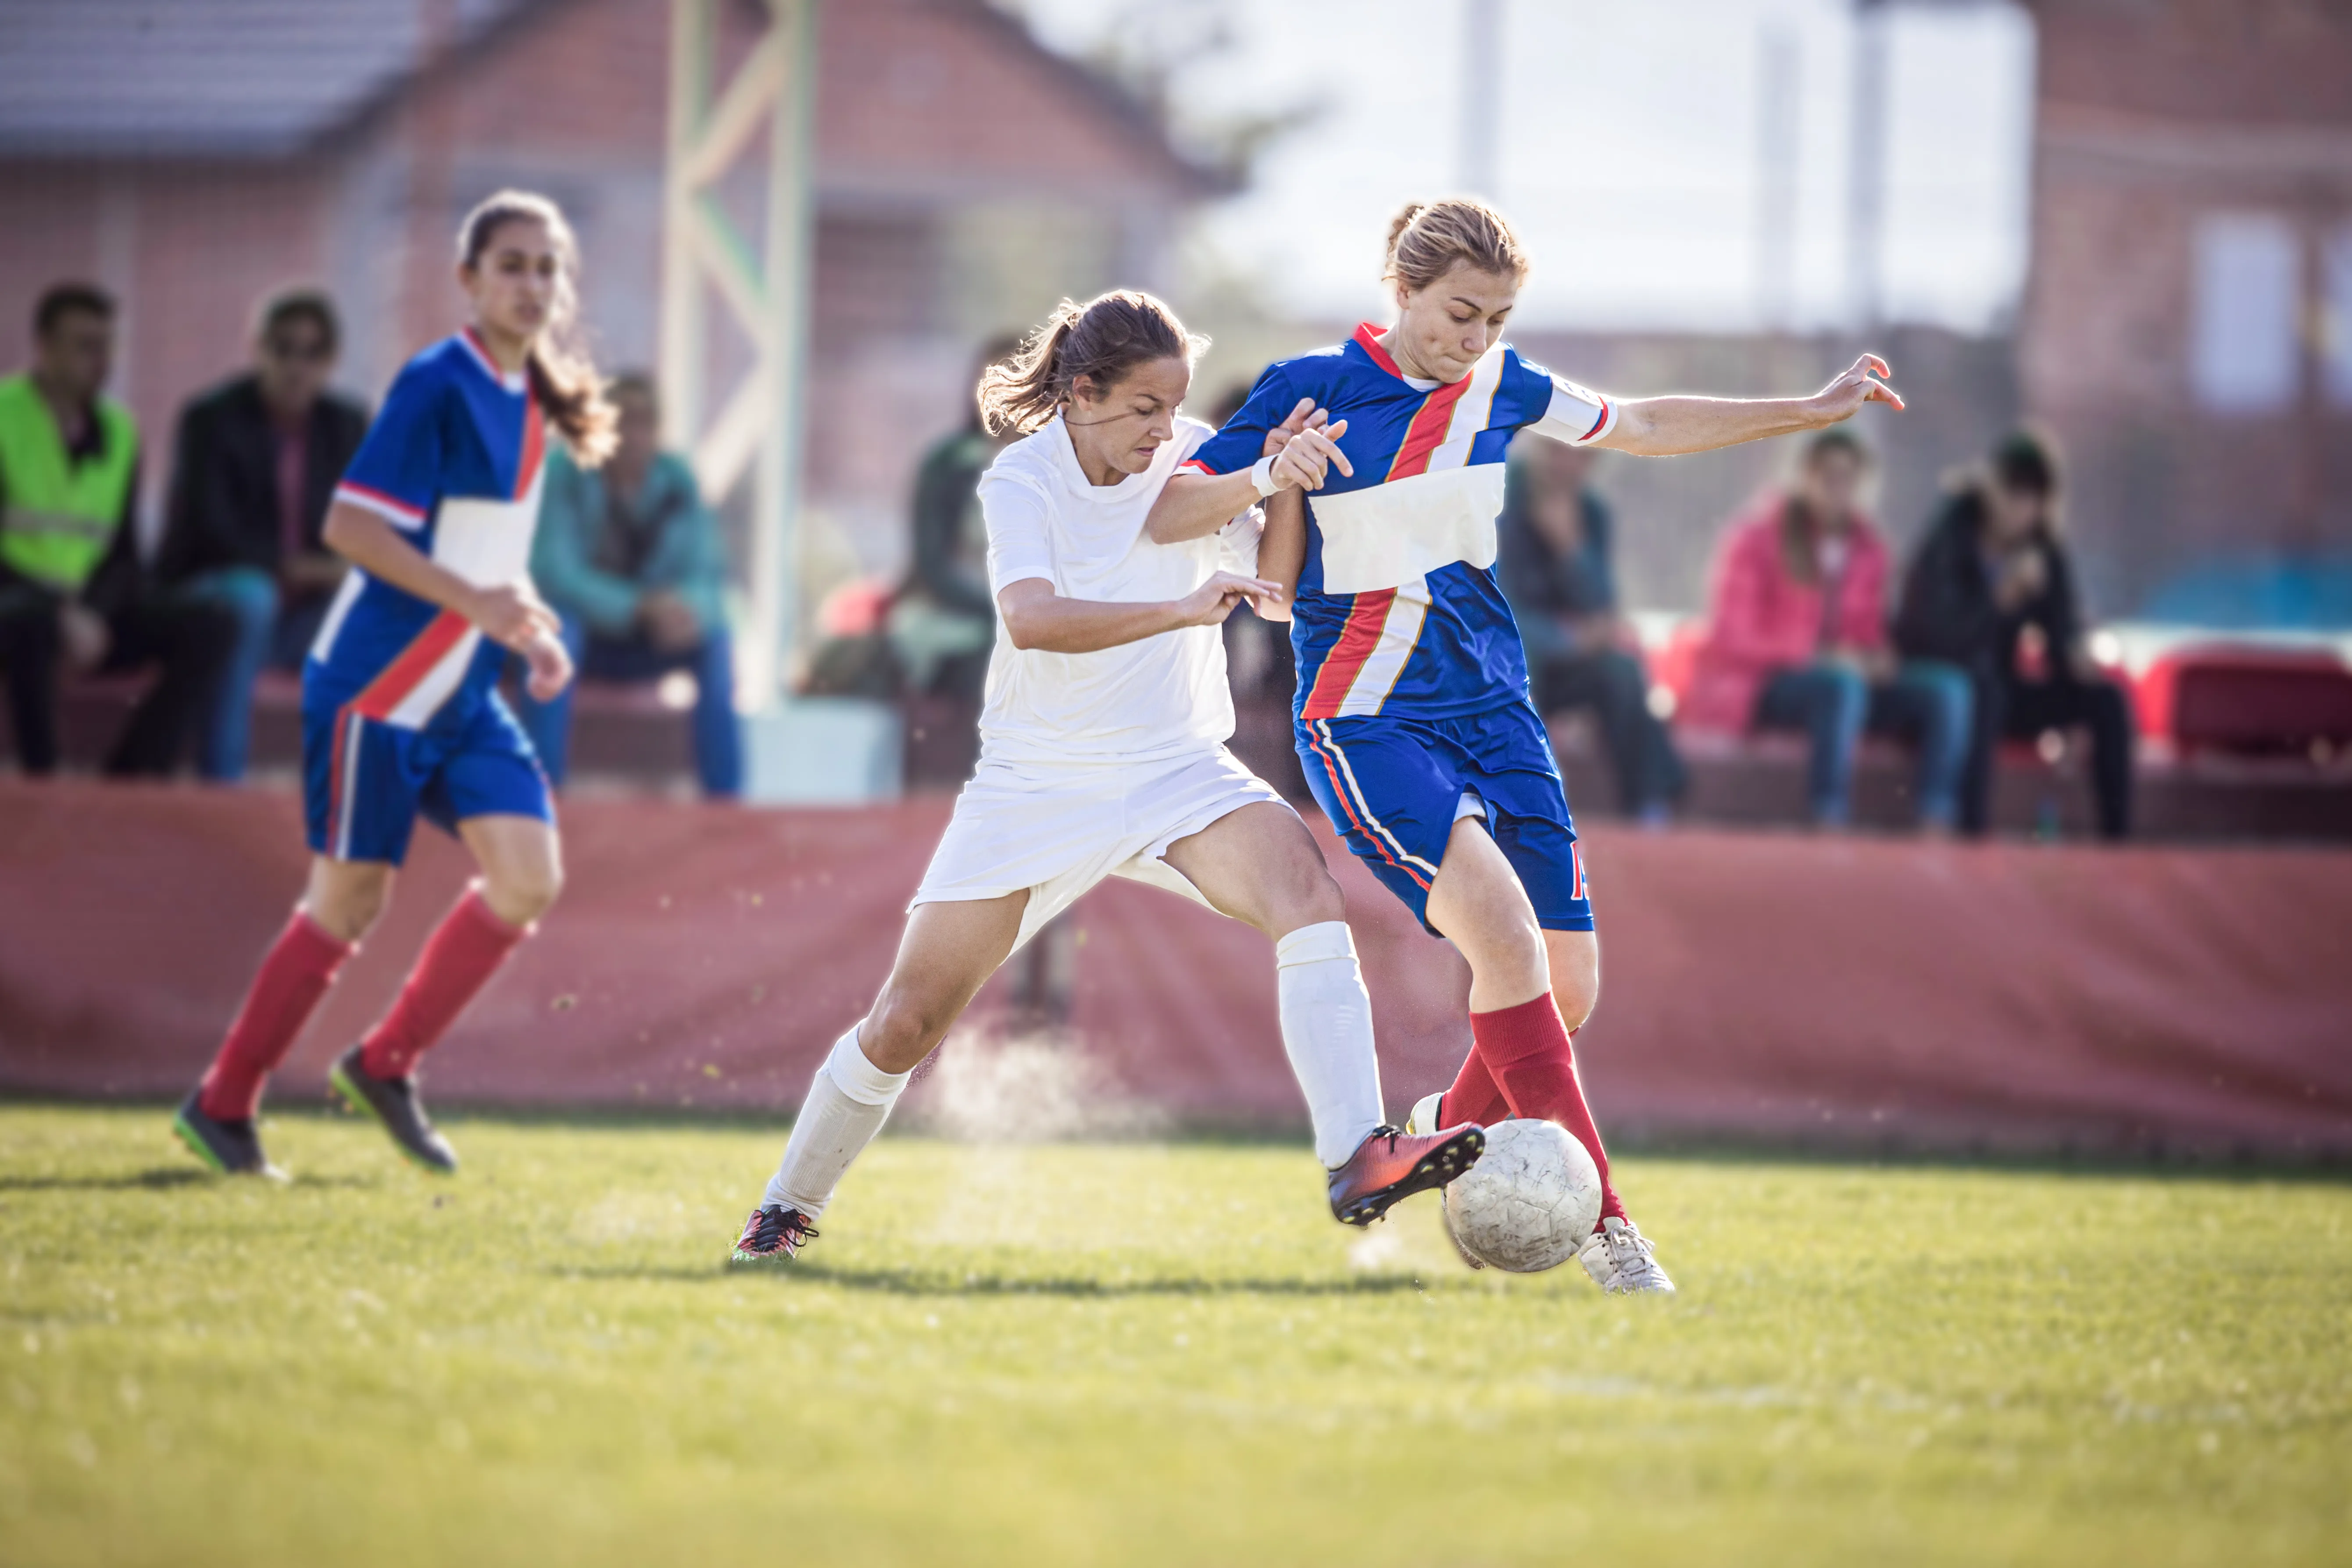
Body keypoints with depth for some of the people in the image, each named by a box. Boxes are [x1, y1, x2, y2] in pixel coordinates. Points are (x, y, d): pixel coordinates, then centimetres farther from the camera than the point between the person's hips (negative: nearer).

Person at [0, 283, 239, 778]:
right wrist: (64, 617, -24)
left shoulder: (119, 432, 11)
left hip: (91, 610, 6)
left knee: (213, 627, -17)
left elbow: (123, 556, 13)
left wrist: (91, 612, -10)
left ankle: (128, 781, -25)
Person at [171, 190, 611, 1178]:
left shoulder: (527, 397, 10)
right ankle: (221, 1106, 12)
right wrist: (472, 603, -27)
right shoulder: (436, 387, -16)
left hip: (463, 693, 8)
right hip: (378, 683, -8)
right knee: (351, 899, -2)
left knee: (528, 879, -5)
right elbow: (349, 525, -21)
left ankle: (386, 1066, 12)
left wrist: (532, 632, 10)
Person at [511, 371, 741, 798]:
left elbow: (707, 574, -9)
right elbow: (555, 573, -24)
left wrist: (690, 606, -35)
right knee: (557, 626, -38)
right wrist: (638, 607, -37)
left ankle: (725, 804, -26)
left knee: (715, 642, -26)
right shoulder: (564, 472, -14)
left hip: (642, 649, 3)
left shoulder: (676, 479, -3)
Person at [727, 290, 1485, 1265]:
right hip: (1037, 781, -2)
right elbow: (1032, 618, -31)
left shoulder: (1192, 462, -4)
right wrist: (1181, 609, -42)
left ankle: (1357, 1159, -37)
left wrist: (1283, 486, -30)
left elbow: (1278, 593, -12)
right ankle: (789, 1207, 23)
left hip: (1177, 772, 2)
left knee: (1303, 885, -29)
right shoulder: (1022, 480, -13)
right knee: (905, 1024, -2)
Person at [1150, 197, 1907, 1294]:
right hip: (1367, 724, -6)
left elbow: (1641, 426, 22)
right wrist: (1270, 483, -26)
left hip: (1491, 709, 6)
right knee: (1500, 924, -26)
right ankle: (1598, 1222, -26)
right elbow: (1157, 515, -8)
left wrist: (1813, 411, 22)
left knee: (1566, 988, -2)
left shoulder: (1501, 386, 6)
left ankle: (1452, 1127, 30)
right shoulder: (1312, 391, -9)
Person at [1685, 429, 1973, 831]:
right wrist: (1819, 657, -22)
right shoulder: (1758, 536, -7)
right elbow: (1734, 638, -11)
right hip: (1752, 685, -6)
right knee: (1842, 684, -38)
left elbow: (1868, 633, 14)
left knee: (1947, 689, -18)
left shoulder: (1867, 546, 8)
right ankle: (1829, 828, -45)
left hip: (1846, 679, 6)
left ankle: (1934, 833, -30)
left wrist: (1877, 659, -12)